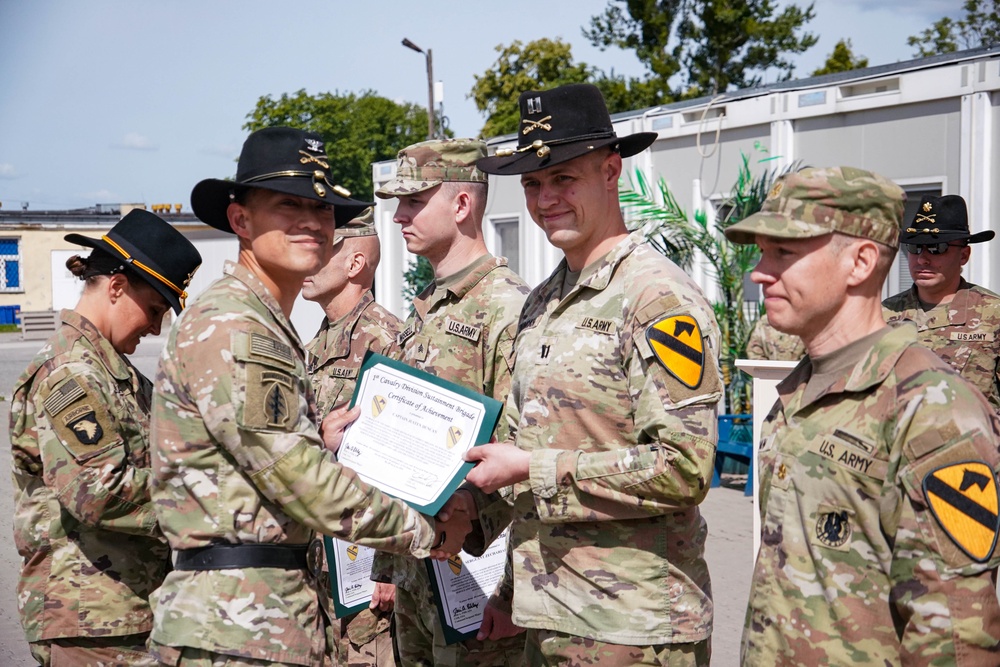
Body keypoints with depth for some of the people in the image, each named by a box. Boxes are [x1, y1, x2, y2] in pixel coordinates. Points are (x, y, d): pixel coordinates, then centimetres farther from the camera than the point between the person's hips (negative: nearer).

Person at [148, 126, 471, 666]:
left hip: (279, 617, 10)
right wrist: (427, 532, -11)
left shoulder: (269, 328, 16)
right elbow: (299, 481, -20)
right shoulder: (228, 329, -16)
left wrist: (317, 442, 8)